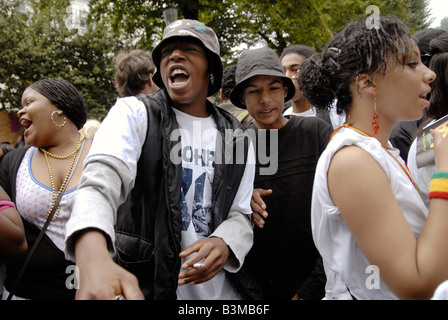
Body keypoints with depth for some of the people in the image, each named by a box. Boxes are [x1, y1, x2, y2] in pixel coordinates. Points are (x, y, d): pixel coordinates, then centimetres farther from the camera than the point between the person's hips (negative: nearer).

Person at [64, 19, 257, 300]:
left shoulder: (237, 137, 3)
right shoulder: (134, 114, -8)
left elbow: (241, 214, 6)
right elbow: (102, 181, -25)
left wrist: (223, 244, -18)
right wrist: (94, 260, -45)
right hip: (143, 287, -3)